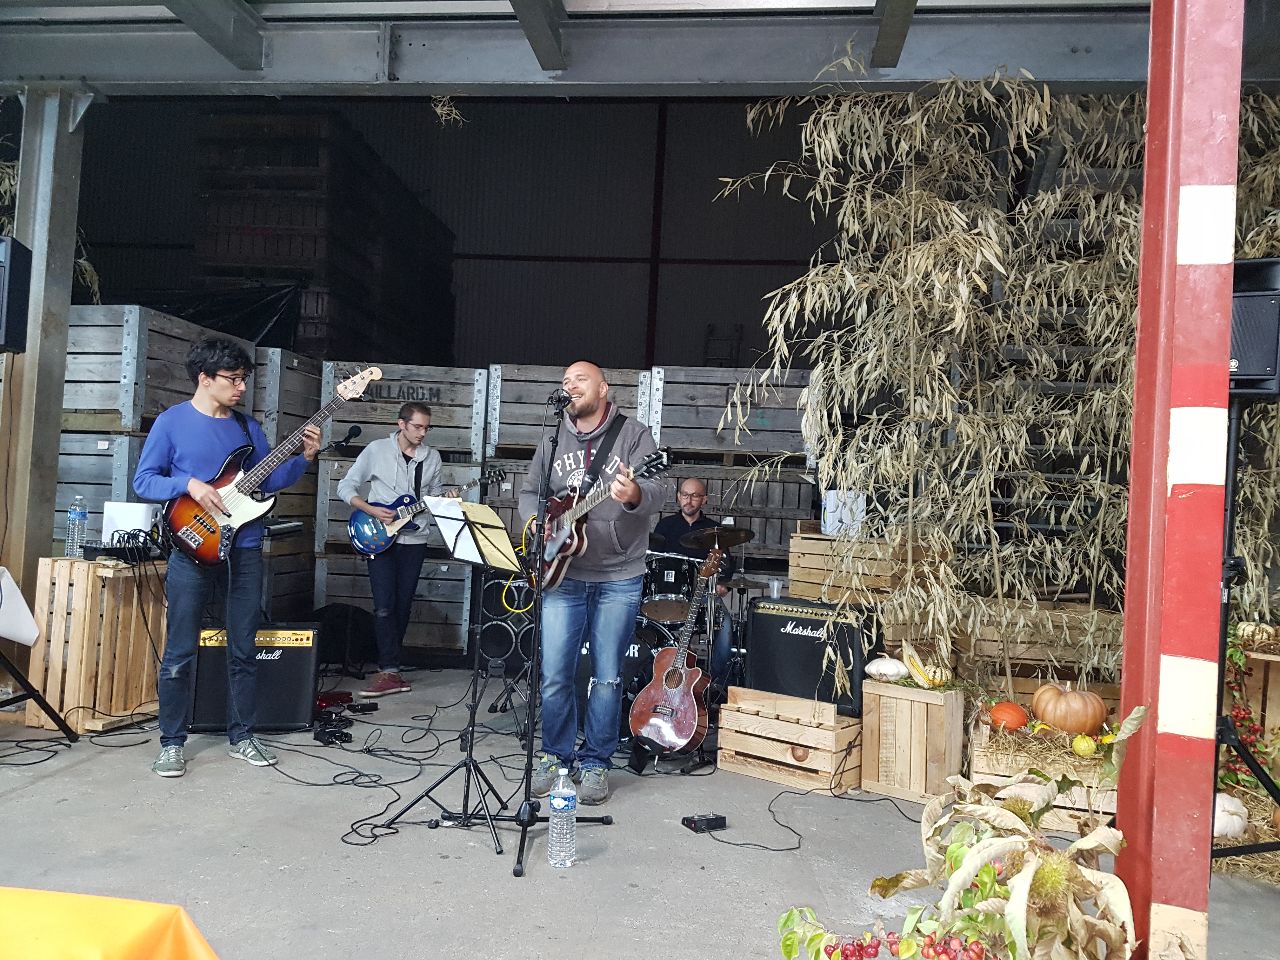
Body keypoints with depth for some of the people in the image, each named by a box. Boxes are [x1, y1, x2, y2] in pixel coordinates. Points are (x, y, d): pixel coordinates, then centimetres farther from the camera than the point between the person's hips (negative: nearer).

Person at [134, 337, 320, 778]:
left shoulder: (248, 427, 10)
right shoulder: (172, 422, -2)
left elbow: (268, 481, 11)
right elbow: (143, 480, -2)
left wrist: (303, 458, -3)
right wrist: (188, 484, -17)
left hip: (245, 550, 4)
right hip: (193, 549, -4)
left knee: (245, 650, 9)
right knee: (179, 653, 2)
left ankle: (242, 736, 21)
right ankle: (172, 743, 15)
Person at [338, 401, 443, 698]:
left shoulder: (432, 457, 8)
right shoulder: (377, 450, -3)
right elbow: (345, 486, -1)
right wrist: (371, 510, -14)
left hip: (414, 540, 4)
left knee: (402, 607, 7)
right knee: (384, 606, -10)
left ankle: (388, 666, 18)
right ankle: (390, 672, -8)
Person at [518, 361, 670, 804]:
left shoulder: (633, 433, -3)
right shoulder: (553, 439, 11)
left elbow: (658, 489, -15)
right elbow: (529, 492, 16)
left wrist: (635, 495, -37)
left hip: (619, 577, -3)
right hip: (563, 573, 3)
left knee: (607, 677, 5)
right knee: (554, 674, 4)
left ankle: (595, 762, 20)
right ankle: (555, 755, 23)